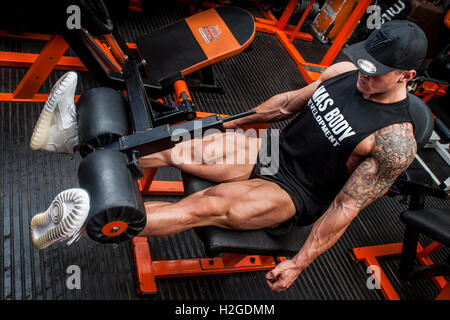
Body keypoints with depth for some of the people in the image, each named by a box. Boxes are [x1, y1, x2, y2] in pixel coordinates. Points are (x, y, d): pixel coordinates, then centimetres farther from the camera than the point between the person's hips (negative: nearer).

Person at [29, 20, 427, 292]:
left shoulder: (395, 142, -19)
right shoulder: (343, 72, 0)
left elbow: (346, 208, -19)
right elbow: (291, 101, 11)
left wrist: (298, 263, -16)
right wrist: (237, 121, 17)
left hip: (296, 196, -6)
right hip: (273, 151, 6)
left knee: (211, 205, -29)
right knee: (173, 148, -12)